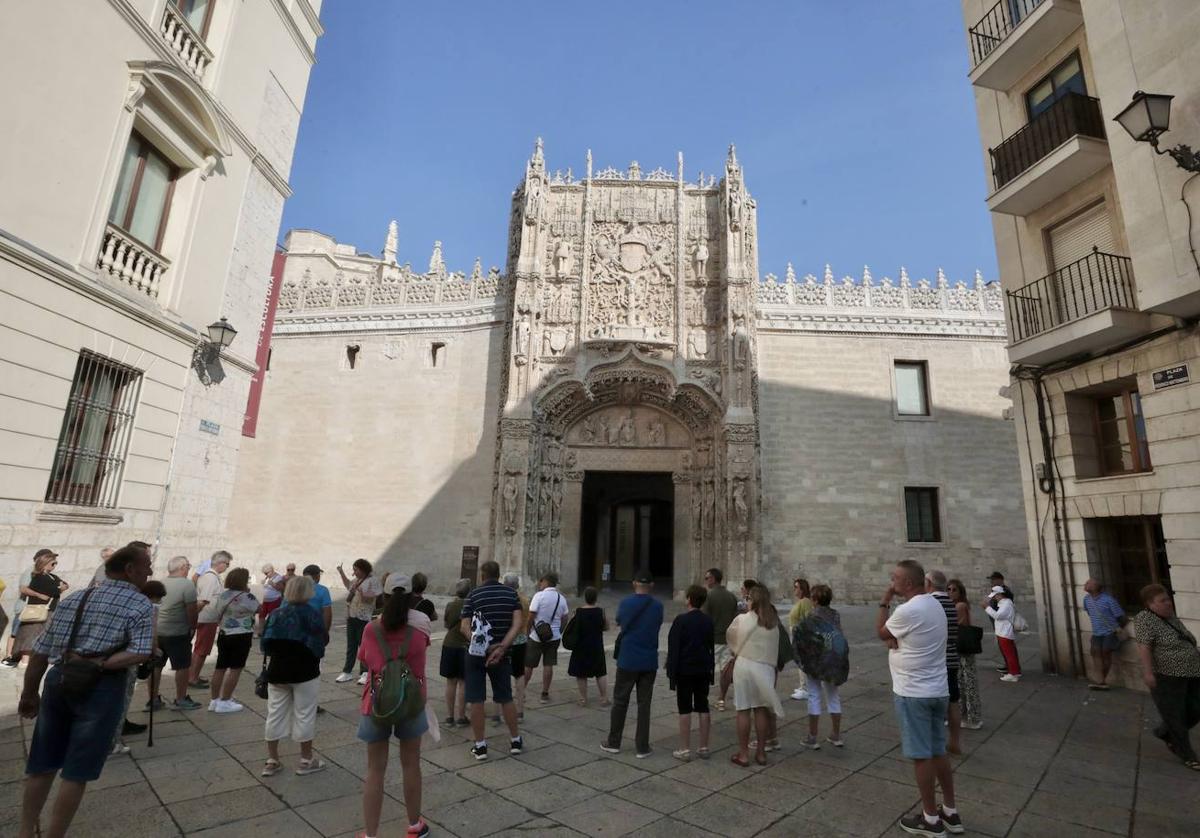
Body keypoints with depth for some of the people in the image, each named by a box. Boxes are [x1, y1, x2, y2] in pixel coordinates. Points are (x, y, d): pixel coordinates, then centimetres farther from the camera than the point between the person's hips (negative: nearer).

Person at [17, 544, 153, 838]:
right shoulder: (141, 605, -6)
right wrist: (99, 665, -10)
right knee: (77, 772, 7)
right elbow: (140, 653, -20)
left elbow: (40, 651, 12)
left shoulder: (73, 598, 12)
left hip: (57, 680, 6)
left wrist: (29, 693, 20)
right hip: (101, 687, -6)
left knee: (42, 765, 19)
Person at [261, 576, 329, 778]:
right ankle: (306, 760, 15)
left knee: (275, 714, 13)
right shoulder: (313, 614, -13)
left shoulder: (275, 614, 0)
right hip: (305, 671, -4)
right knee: (304, 715, 5)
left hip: (277, 671, 4)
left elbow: (265, 644, 2)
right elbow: (324, 640, -7)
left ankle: (272, 761, 22)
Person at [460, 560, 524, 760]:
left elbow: (465, 627, -11)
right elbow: (517, 623, -10)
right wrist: (501, 648, -15)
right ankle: (515, 740, 24)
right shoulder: (511, 594, 0)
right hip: (501, 654, 2)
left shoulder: (473, 595, -4)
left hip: (476, 653, -2)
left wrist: (485, 646, -15)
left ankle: (480, 745, 12)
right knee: (506, 698, 15)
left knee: (476, 700, 7)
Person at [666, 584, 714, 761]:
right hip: (704, 670, 5)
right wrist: (712, 669, 18)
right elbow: (712, 646, 10)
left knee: (685, 709, 2)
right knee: (703, 708, 11)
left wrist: (671, 672, -8)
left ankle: (685, 750, 7)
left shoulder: (681, 620, -14)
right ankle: (704, 748, 18)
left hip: (684, 671, -5)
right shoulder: (709, 621, 3)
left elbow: (673, 648, -13)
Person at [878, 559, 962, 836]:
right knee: (939, 751, 17)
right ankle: (950, 813, 28)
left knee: (921, 755, 3)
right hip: (937, 690, 9)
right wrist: (893, 638, -5)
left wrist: (884, 602, -3)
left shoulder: (908, 610, -23)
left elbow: (881, 633, -6)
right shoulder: (935, 605, 8)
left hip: (913, 693, -9)